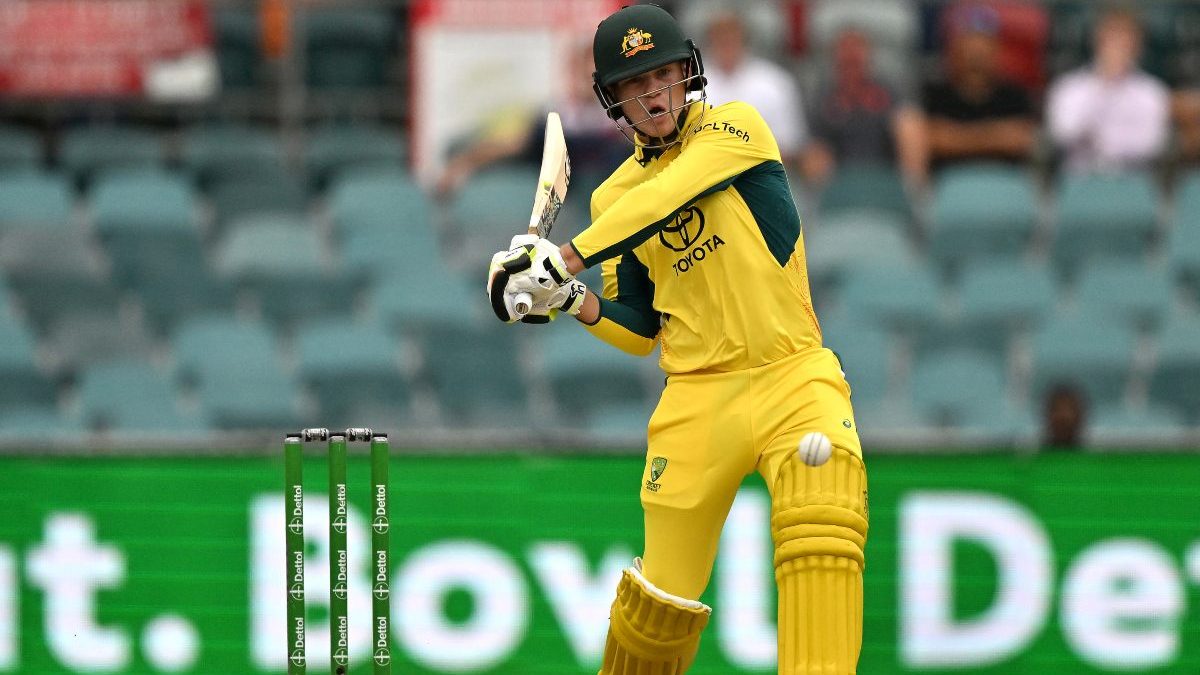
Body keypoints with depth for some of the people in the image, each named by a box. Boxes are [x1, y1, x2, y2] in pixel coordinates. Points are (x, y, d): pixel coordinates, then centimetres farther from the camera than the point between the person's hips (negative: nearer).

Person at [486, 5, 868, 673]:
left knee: (825, 501, -32)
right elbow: (638, 330, 16)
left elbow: (668, 195, -19)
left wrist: (564, 257, -23)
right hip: (697, 394, 3)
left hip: (791, 373, -3)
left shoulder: (735, 127, -1)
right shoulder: (616, 197, 11)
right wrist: (567, 298, -3)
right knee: (663, 595, 0)